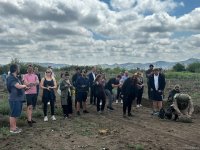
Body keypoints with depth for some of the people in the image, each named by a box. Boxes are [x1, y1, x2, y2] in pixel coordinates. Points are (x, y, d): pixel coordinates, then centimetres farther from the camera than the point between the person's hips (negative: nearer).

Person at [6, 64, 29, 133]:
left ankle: (14, 127, 27)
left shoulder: (14, 77, 14)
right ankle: (12, 128, 9)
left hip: (18, 98, 10)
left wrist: (24, 87, 6)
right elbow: (18, 86, -28)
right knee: (13, 114, 0)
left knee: (15, 114, 17)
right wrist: (24, 86, -9)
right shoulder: (11, 78, -19)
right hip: (14, 99, -10)